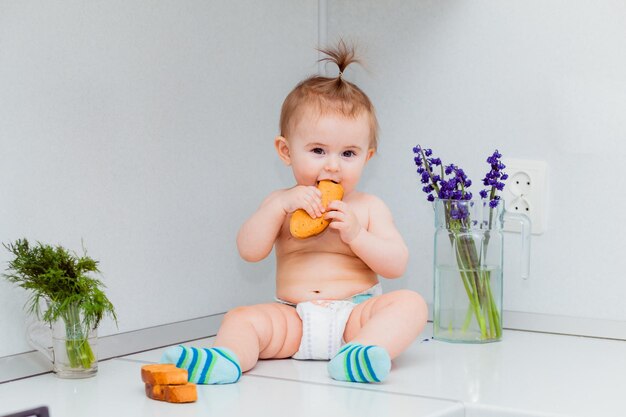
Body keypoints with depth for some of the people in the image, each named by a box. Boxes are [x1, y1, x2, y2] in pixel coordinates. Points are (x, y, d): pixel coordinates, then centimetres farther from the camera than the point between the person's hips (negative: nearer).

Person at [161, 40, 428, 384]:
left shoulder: (369, 207, 8)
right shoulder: (281, 204, 10)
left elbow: (397, 265, 0)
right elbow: (250, 251, -4)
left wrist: (355, 234, -15)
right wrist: (280, 206, -16)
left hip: (355, 315, -1)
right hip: (292, 319, 1)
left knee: (410, 303, -26)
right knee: (241, 319, -21)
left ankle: (360, 352, -49)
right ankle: (223, 360, -48)